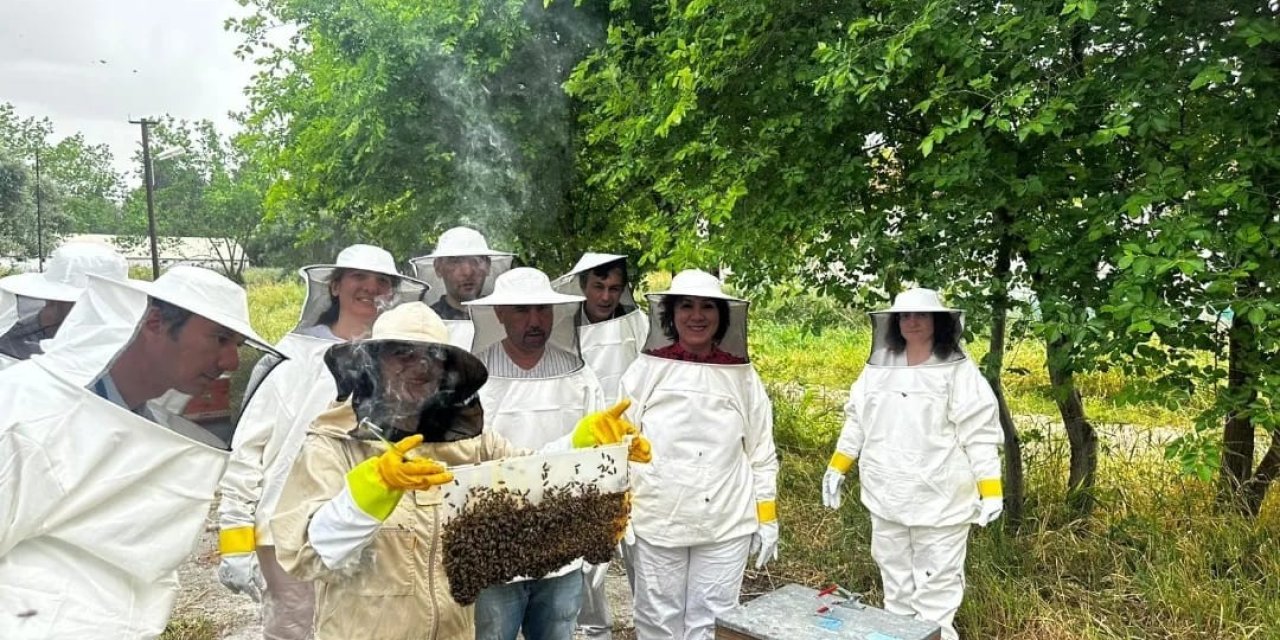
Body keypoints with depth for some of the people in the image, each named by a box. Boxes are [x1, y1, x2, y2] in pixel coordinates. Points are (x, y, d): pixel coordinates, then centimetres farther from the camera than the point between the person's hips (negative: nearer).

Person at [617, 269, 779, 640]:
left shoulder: (743, 376, 2)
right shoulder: (645, 370, -3)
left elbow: (762, 453, 7)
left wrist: (767, 519, 7)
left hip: (727, 525, 1)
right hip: (656, 522, -1)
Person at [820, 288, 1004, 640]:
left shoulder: (959, 371, -9)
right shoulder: (876, 369, 5)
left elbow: (979, 433, -10)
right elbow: (856, 422, 12)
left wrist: (991, 490, -13)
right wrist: (837, 467, 9)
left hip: (940, 501, -5)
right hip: (886, 499, 5)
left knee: (936, 589, 4)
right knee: (896, 586, 19)